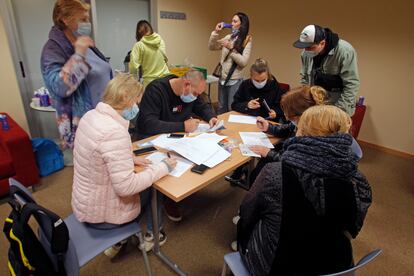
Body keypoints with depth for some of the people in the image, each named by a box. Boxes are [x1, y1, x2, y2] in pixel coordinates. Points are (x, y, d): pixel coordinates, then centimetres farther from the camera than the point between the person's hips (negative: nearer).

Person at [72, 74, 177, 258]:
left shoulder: (91, 115, -4)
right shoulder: (115, 132, -33)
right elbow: (126, 187, -31)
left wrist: (130, 159, 1)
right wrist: (162, 168, -21)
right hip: (101, 214, -8)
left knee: (146, 180, 25)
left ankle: (118, 241, 34)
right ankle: (153, 235, 38)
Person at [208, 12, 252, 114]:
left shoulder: (246, 40, -7)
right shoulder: (229, 37, 8)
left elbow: (243, 62, -15)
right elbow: (211, 47, 7)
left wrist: (231, 48, -20)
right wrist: (216, 32, -4)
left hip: (235, 81, -6)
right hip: (222, 79, 6)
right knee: (221, 109, 17)